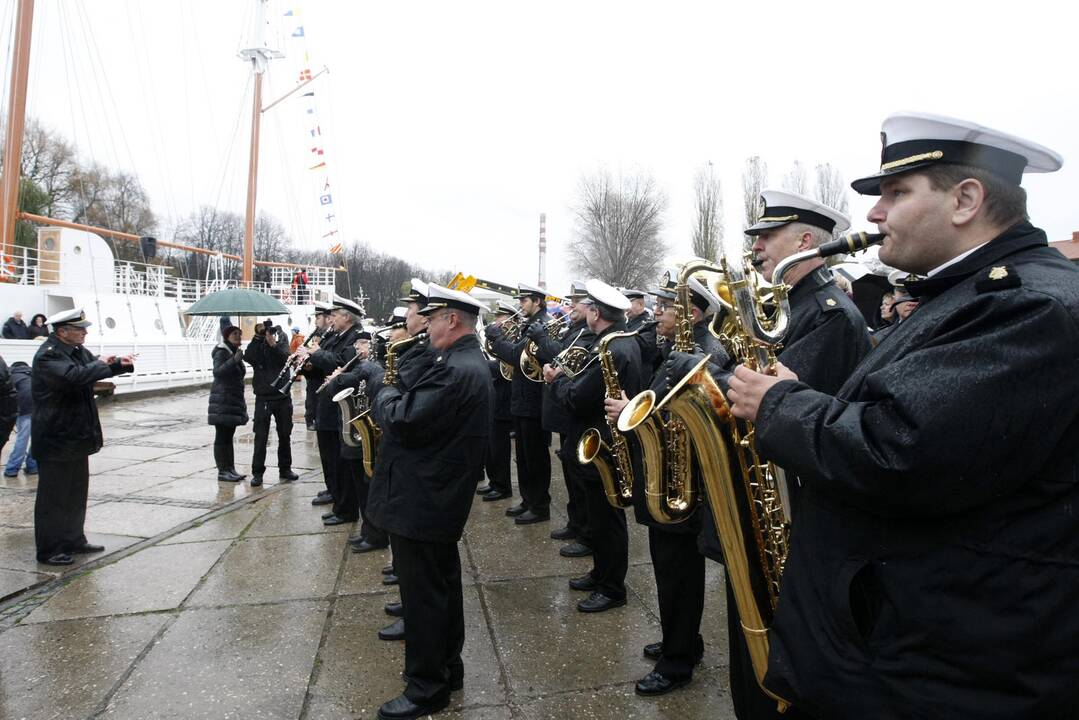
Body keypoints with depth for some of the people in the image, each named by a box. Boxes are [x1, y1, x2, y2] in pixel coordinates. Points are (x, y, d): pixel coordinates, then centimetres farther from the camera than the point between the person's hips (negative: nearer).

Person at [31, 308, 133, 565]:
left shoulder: (77, 350, 8)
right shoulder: (47, 355, -19)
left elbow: (96, 367, 19)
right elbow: (75, 376, -35)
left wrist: (120, 364, -2)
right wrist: (101, 364, -19)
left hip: (76, 437, 9)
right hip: (56, 440, -9)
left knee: (76, 493, 18)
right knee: (53, 497, 2)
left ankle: (73, 540, 31)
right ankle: (48, 550, 14)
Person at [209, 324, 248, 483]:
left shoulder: (234, 352, 16)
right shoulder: (221, 353, -11)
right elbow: (217, 371, -28)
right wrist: (234, 360, -39)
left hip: (234, 401, 9)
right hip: (222, 402, -9)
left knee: (228, 436, 11)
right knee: (221, 437, -5)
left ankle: (230, 469, 15)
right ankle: (222, 472, -2)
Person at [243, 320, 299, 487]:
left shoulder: (281, 344, 5)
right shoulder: (256, 346, 3)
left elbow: (287, 359, -14)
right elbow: (248, 357, -18)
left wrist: (273, 344, -25)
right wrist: (258, 336, -20)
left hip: (283, 396, 2)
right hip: (263, 398, -2)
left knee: (285, 435, 10)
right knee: (260, 437, -3)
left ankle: (285, 469, 22)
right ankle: (257, 472, 4)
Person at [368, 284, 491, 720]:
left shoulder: (456, 370, -24)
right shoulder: (470, 363, 10)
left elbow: (400, 420, -26)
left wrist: (386, 393, -8)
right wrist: (400, 395, 1)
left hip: (421, 501, -10)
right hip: (441, 497, 10)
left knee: (424, 596, 4)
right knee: (443, 586, 20)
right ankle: (447, 667, 36)